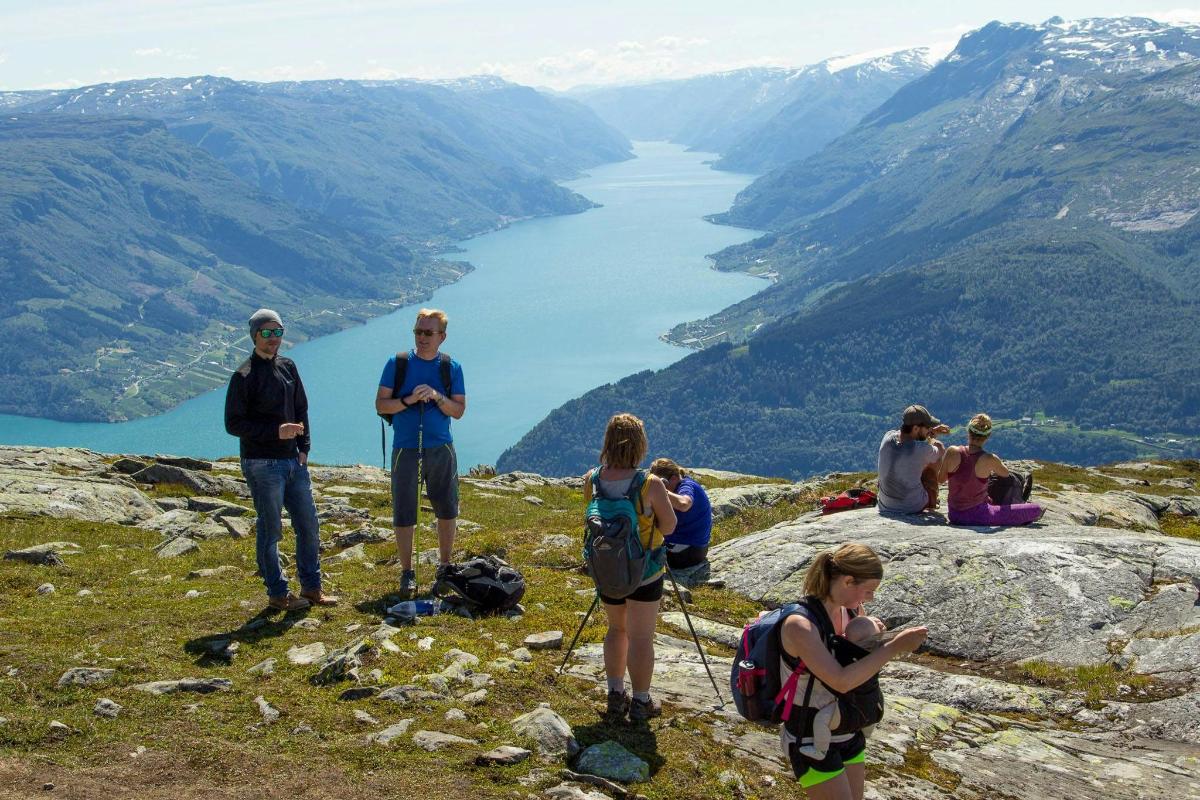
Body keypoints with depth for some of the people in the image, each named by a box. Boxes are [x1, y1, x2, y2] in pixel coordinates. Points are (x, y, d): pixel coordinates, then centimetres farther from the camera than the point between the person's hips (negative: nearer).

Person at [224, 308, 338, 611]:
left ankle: (311, 588, 21)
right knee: (270, 531, 2)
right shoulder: (244, 376, -9)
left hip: (294, 461, 7)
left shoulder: (288, 367, 10)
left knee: (309, 525, 9)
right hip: (262, 465, -7)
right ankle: (278, 594, 12)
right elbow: (233, 424, -11)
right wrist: (275, 432, -19)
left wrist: (304, 447, 6)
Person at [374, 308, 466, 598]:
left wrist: (438, 397, -17)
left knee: (447, 510, 9)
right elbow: (381, 404, -2)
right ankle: (407, 573, 13)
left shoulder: (451, 367, 3)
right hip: (405, 449, -2)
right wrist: (409, 400, -18)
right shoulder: (397, 363, -1)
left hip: (441, 449, 2)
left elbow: (458, 411, 1)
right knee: (403, 514, 1)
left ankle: (444, 567, 25)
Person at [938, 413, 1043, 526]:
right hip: (978, 517, -5)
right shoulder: (990, 460, -17)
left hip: (954, 516, 5)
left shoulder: (952, 452, -11)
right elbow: (1005, 474, 7)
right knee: (1036, 509, 4)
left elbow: (940, 478, 5)